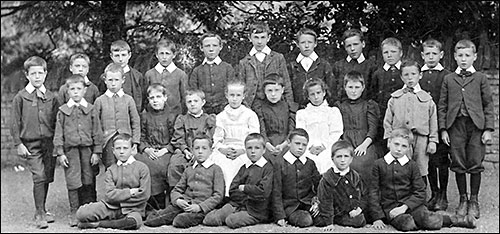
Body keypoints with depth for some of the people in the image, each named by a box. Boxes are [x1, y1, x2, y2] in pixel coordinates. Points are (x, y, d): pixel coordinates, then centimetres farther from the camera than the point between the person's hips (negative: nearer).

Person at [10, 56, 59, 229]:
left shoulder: (51, 97, 7)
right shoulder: (20, 97, 0)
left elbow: (56, 122, 10)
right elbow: (15, 123, 1)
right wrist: (18, 144, -6)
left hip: (49, 143, 3)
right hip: (31, 144, -3)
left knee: (47, 177, 7)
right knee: (39, 177, -12)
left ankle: (42, 211, 23)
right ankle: (39, 214, -3)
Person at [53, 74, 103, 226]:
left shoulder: (90, 109, 5)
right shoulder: (63, 111, 5)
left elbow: (97, 132, 5)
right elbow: (58, 134, 5)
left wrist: (97, 152, 0)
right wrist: (60, 153, -2)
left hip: (88, 149, 1)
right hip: (70, 150, -1)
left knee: (89, 182, 6)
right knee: (73, 183, -2)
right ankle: (74, 213, 8)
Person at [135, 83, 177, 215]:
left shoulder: (171, 116, 6)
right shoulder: (144, 116, 13)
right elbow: (140, 137, 11)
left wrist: (165, 149, -13)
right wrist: (146, 149, -8)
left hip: (166, 152, -2)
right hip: (148, 152, 2)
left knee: (158, 166, -33)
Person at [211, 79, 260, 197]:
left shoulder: (250, 115, 10)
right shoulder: (221, 117, 17)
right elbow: (217, 139, 11)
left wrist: (242, 150, -13)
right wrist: (223, 149, -10)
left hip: (244, 152, -2)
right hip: (225, 151, 2)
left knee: (238, 164, -34)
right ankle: (223, 193, -35)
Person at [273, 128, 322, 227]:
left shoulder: (310, 163, 11)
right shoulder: (279, 163, -3)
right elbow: (276, 192, -4)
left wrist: (317, 201, -4)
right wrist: (280, 216, -10)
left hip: (308, 203, 3)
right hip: (289, 206, -3)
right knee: (305, 221, -31)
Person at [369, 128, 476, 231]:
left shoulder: (412, 165, 6)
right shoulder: (379, 164, 3)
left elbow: (420, 193, 2)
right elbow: (373, 192, 2)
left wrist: (405, 206, -15)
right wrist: (378, 217, -6)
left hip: (410, 203, 1)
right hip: (389, 207, -1)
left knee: (431, 222, -25)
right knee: (407, 225, -32)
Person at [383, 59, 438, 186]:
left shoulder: (426, 98, 7)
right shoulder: (395, 98, 7)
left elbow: (433, 121, 8)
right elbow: (388, 120, 8)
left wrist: (433, 141, 2)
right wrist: (389, 138, 0)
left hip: (421, 138, 0)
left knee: (421, 172, 6)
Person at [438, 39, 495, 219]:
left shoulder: (480, 78, 7)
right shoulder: (448, 79, 10)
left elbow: (488, 105, 5)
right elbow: (442, 106, 9)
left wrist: (488, 129, -3)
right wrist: (443, 129, 1)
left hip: (476, 125, -1)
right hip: (455, 125, 1)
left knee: (475, 164, 1)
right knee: (458, 164, 4)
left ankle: (474, 201, 14)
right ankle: (463, 199, 17)